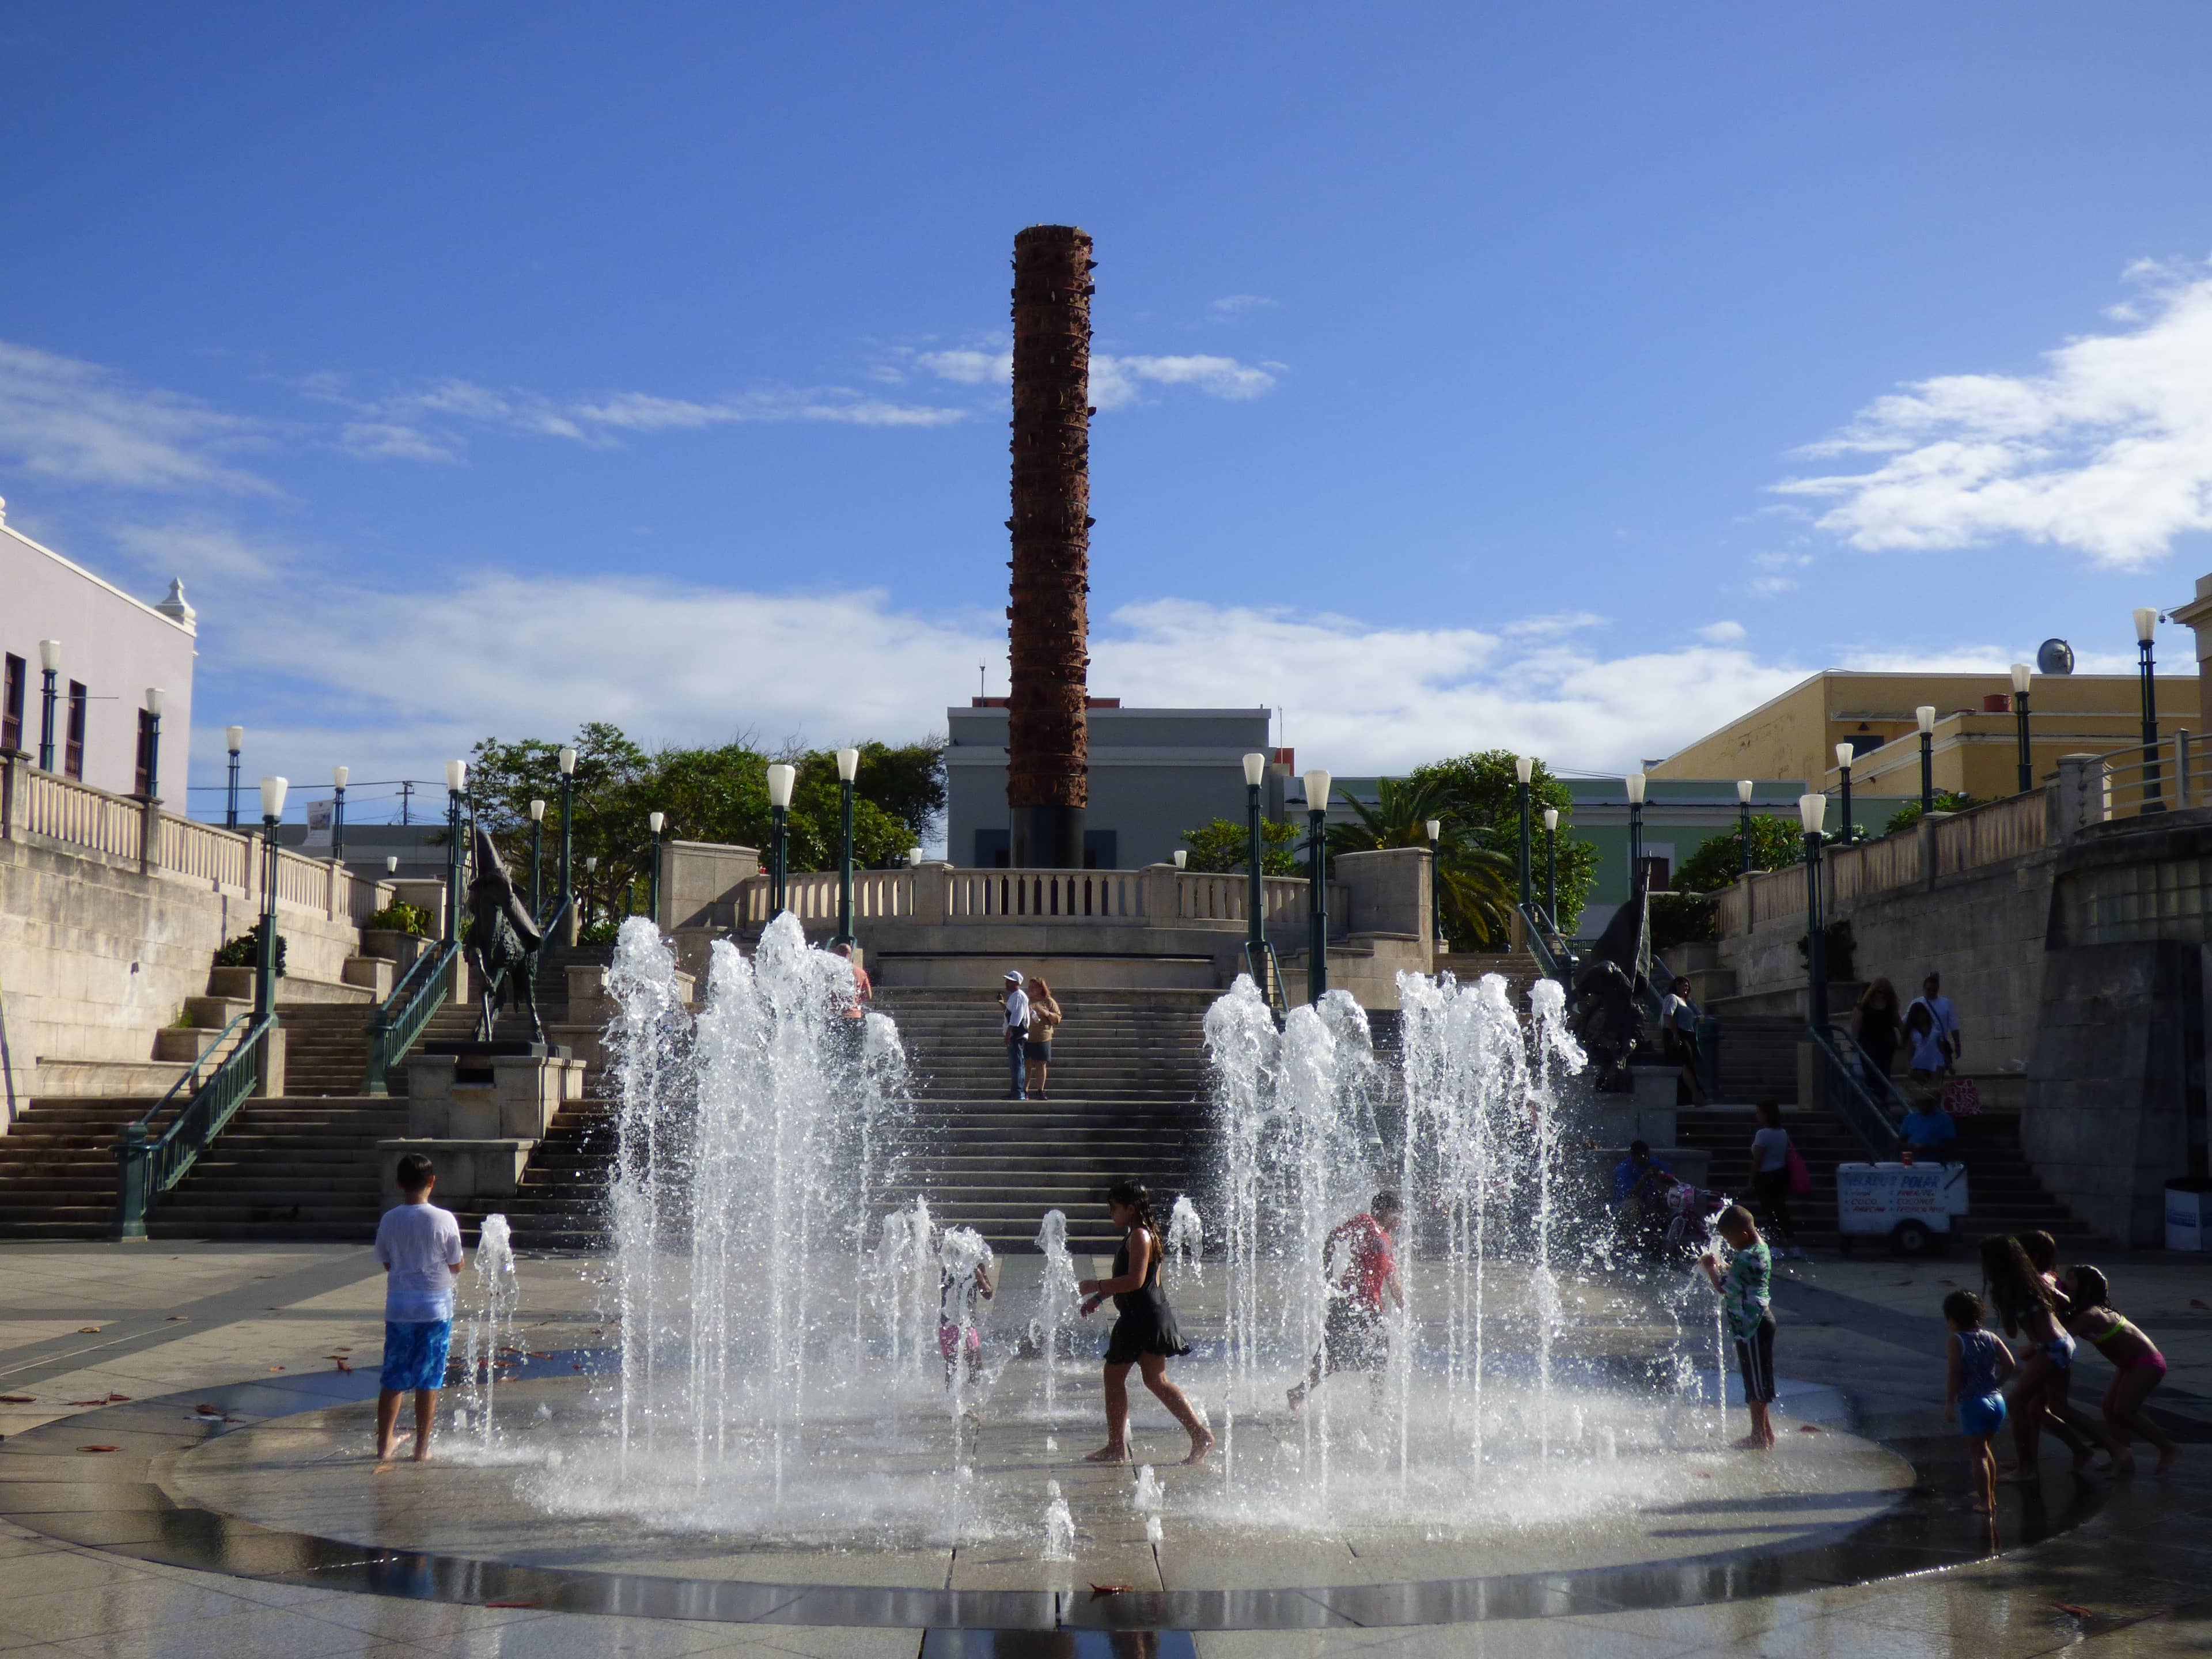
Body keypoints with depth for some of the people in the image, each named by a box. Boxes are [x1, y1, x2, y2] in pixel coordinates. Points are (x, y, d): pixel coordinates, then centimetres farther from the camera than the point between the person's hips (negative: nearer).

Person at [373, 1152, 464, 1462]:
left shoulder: (389, 1220, -2)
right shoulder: (444, 1220, -10)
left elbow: (387, 1263, 8)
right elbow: (456, 1266, -3)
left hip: (398, 1308, 3)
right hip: (435, 1308, -2)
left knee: (392, 1381, 12)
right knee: (429, 1382, 5)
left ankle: (384, 1444, 19)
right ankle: (422, 1448, 10)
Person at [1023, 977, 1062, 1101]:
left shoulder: (1048, 1002, 7)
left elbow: (1057, 1018, 4)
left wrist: (1047, 1014, -13)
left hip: (1042, 1038, -1)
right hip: (1026, 1038, 1)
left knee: (1041, 1065, 4)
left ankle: (1040, 1092, 12)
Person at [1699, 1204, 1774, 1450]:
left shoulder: (1749, 1259, -23)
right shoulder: (1759, 1249, 9)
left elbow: (1724, 1288, -20)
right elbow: (1738, 1278, 20)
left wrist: (1710, 1268, -5)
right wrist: (1719, 1264, 6)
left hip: (1752, 1325, -10)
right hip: (1753, 1322, 10)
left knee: (1756, 1384, -1)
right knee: (1755, 1383, 16)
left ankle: (1760, 1437, 7)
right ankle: (1765, 1432, 24)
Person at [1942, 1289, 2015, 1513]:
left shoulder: (1955, 1342, -11)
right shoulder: (1991, 1338, 5)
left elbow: (1953, 1375, -16)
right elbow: (2009, 1364, -2)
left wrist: (1949, 1404, -11)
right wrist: (1996, 1382, 12)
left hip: (1972, 1402, -6)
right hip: (1996, 1400, 6)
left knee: (1977, 1454, 4)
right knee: (1984, 1449, 24)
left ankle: (1985, 1501, 5)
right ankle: (1990, 1493, 33)